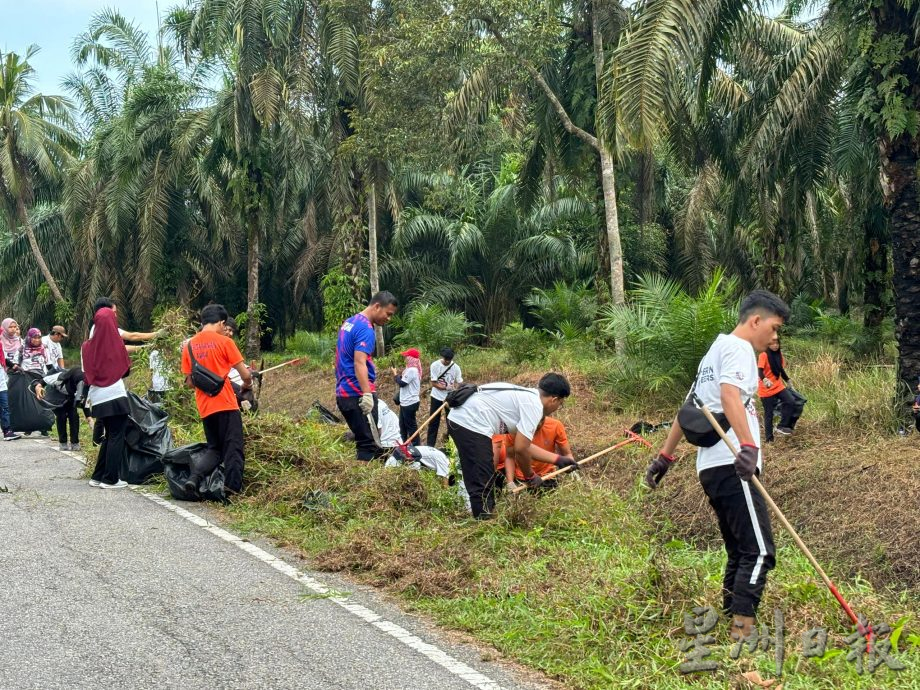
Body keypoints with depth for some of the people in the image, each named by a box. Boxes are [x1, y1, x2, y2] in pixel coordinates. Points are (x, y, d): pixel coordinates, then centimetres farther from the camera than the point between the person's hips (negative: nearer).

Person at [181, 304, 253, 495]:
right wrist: (247, 385, 16)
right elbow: (245, 374, -4)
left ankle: (195, 477, -4)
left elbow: (189, 381, 12)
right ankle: (232, 485, -14)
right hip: (226, 404, -5)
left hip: (204, 407, 5)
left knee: (214, 449, 15)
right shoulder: (224, 342, -5)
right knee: (233, 447, -2)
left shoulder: (189, 345, 9)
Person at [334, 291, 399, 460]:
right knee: (368, 444, -8)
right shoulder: (365, 328, -14)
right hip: (358, 394, -9)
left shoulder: (348, 322, 17)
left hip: (343, 393, 9)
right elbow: (359, 362, -26)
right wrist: (367, 394, -35)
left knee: (362, 440, 13)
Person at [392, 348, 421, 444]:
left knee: (411, 425, -3)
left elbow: (402, 383, -18)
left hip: (410, 403, -11)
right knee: (403, 424, 19)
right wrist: (398, 376, 3)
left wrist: (396, 375, -5)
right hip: (406, 402, 11)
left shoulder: (412, 370, -21)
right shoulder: (411, 369, 12)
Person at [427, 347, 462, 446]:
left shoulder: (456, 367, -9)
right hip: (437, 397, -1)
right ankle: (430, 444, 9)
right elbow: (434, 383, -13)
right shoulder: (435, 365, -13)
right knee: (434, 421, 3)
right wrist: (446, 387, -25)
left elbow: (460, 384, -6)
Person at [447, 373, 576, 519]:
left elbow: (523, 444, 28)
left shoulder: (527, 396, 21)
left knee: (483, 480, 22)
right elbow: (520, 449, -13)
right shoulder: (534, 406, -9)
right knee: (482, 485, -7)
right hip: (471, 424, -11)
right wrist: (530, 476, 3)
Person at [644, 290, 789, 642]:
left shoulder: (714, 351, 27)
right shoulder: (738, 347, -4)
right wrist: (748, 445, -35)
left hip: (710, 466, 10)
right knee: (759, 551, -14)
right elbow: (730, 394, -23)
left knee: (740, 553, 12)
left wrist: (665, 455, 32)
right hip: (732, 466, -10)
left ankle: (729, 630, 12)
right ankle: (742, 633, -21)